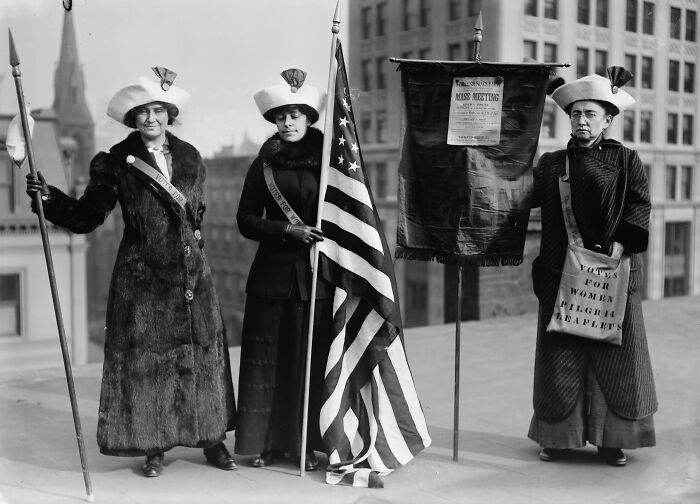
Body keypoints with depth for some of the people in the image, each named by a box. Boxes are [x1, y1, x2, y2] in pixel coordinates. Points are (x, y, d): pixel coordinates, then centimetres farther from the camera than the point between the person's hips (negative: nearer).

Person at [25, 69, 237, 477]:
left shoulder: (190, 157, 10)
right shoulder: (117, 163, -2)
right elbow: (86, 216, -3)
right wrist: (50, 197, -16)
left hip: (191, 272, 4)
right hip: (142, 276, -3)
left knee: (204, 352, 6)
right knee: (145, 356, -1)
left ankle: (213, 439, 19)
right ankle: (154, 447, 11)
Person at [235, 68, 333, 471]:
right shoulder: (264, 165, 7)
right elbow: (246, 220, 4)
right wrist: (287, 230, -10)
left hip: (317, 274, -1)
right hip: (272, 273, 1)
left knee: (310, 358, 2)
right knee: (267, 358, 2)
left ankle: (306, 444, 12)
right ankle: (267, 442, 12)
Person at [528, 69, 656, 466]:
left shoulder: (626, 161, 8)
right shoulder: (551, 164, 13)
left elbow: (640, 204, -3)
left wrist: (620, 243, -16)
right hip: (560, 274, 2)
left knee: (615, 355, 2)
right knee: (560, 355, 3)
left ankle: (612, 438, 13)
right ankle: (559, 435, 14)